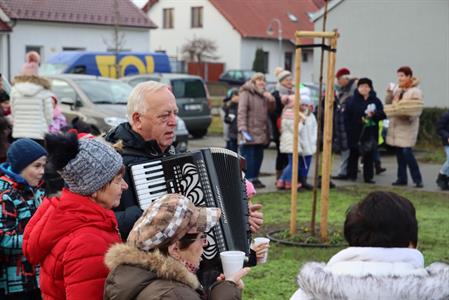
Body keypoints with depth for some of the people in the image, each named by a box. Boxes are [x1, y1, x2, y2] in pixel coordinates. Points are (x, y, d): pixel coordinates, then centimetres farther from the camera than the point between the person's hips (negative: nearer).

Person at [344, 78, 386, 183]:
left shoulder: (376, 101, 4)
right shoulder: (352, 101, -3)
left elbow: (383, 114, 0)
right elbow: (347, 118, -6)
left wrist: (374, 114, -18)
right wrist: (349, 130, -12)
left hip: (370, 134, 2)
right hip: (356, 134, -2)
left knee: (369, 155, 6)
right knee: (354, 154, 6)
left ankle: (368, 176, 12)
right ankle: (351, 175, 15)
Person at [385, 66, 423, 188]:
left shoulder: (416, 92, -8)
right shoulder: (397, 89, 11)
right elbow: (388, 103, 12)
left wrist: (406, 115, -29)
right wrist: (389, 93, -3)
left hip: (407, 126, -6)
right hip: (395, 126, 7)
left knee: (407, 152, -12)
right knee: (399, 152, 9)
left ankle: (417, 179, -4)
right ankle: (401, 178, 17)